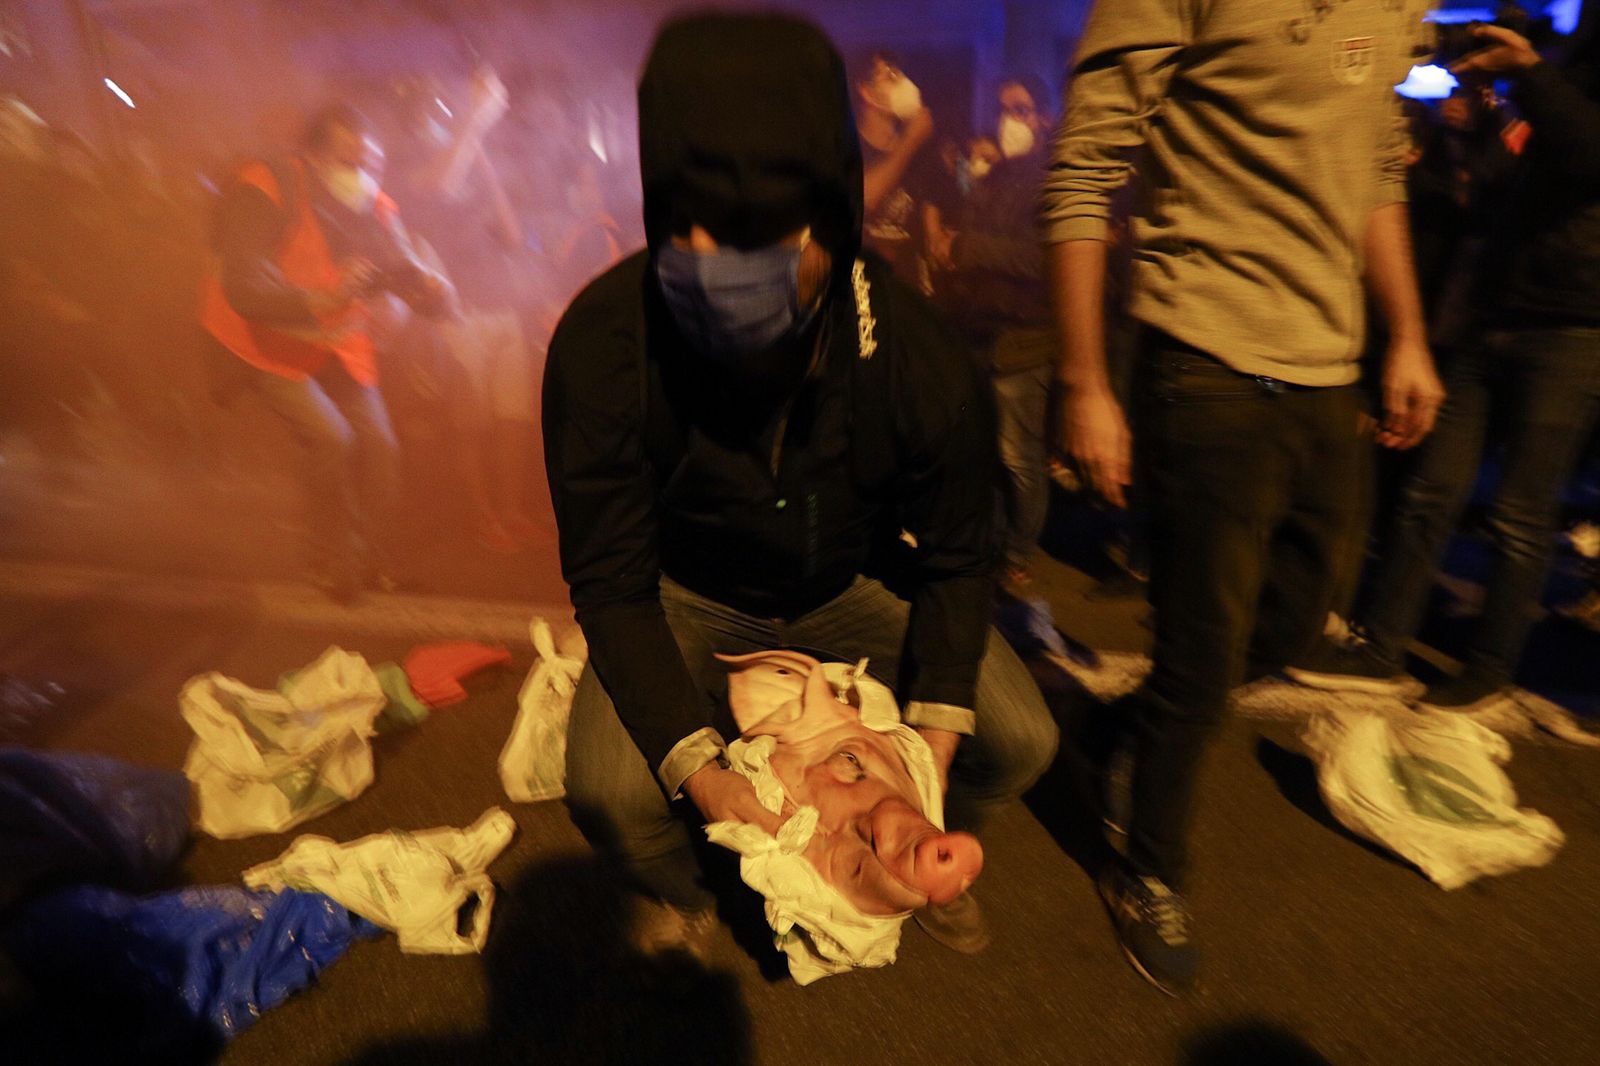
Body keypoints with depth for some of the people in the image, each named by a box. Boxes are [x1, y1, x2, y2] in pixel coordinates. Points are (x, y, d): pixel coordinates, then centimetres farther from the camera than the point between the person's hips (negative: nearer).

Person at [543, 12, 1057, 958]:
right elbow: (612, 581, -22)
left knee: (1019, 745, -9)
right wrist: (700, 768, -32)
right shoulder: (604, 344, -30)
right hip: (688, 598, -1)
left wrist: (934, 735, -20)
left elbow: (958, 559, -11)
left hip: (848, 591, 2)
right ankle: (684, 899, 15)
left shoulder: (922, 365, -27)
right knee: (610, 790, -26)